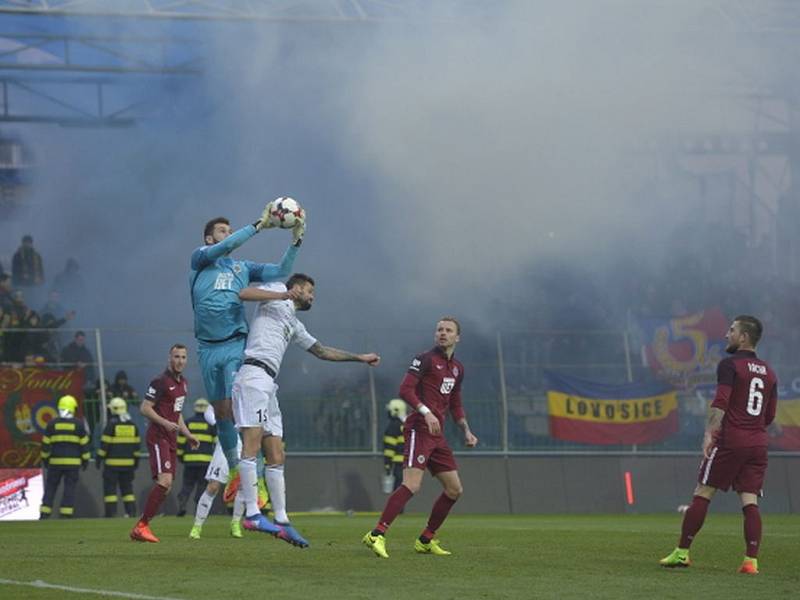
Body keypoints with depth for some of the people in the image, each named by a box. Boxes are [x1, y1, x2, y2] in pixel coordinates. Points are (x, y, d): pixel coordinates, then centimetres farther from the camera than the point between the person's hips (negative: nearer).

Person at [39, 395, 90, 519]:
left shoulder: (52, 424, 0)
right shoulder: (78, 425, -2)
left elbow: (46, 443, 3)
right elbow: (84, 444, 1)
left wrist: (45, 459, 14)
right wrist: (85, 460, 10)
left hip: (55, 462, 1)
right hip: (73, 462, -1)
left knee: (50, 488, 8)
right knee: (69, 489, 2)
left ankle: (44, 514, 3)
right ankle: (66, 514, -4)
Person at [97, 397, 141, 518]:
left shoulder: (112, 424, -10)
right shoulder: (132, 425, 8)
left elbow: (105, 443, -11)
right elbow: (136, 444, 11)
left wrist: (99, 458, -4)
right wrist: (136, 460, 18)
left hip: (113, 462, -5)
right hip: (128, 462, 5)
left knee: (110, 488, 0)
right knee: (127, 487, 13)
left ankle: (111, 513, -6)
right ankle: (131, 511, 7)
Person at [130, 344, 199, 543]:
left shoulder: (183, 382, 17)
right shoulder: (161, 382, -11)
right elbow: (145, 408, -14)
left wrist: (187, 434, 20)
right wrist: (165, 423, -25)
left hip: (171, 439, 9)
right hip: (158, 437, -9)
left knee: (165, 486, 5)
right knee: (165, 480, -20)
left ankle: (140, 527, 10)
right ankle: (141, 526, -16)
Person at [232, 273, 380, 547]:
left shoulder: (295, 326, 32)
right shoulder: (277, 291, 10)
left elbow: (322, 351, 41)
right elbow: (244, 293, -7)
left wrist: (359, 357, 44)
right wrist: (281, 296, -16)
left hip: (268, 385, 10)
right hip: (253, 373, -10)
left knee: (276, 457, 7)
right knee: (252, 443, -18)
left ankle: (282, 521, 8)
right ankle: (252, 514, -26)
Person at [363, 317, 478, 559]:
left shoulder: (457, 368, 21)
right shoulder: (425, 359, -3)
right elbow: (405, 389, -14)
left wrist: (466, 431, 18)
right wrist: (426, 412, -26)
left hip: (437, 435, 8)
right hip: (419, 429, -8)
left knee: (454, 489, 9)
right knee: (412, 485, -23)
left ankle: (426, 540, 19)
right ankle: (376, 535, -26)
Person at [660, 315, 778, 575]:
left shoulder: (729, 364, -4)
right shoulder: (768, 372, 16)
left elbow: (720, 402, -17)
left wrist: (709, 433, -23)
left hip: (730, 440, -6)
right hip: (758, 444, 6)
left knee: (702, 494, 1)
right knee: (750, 501, 2)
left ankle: (682, 552, 5)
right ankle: (751, 560, -8)